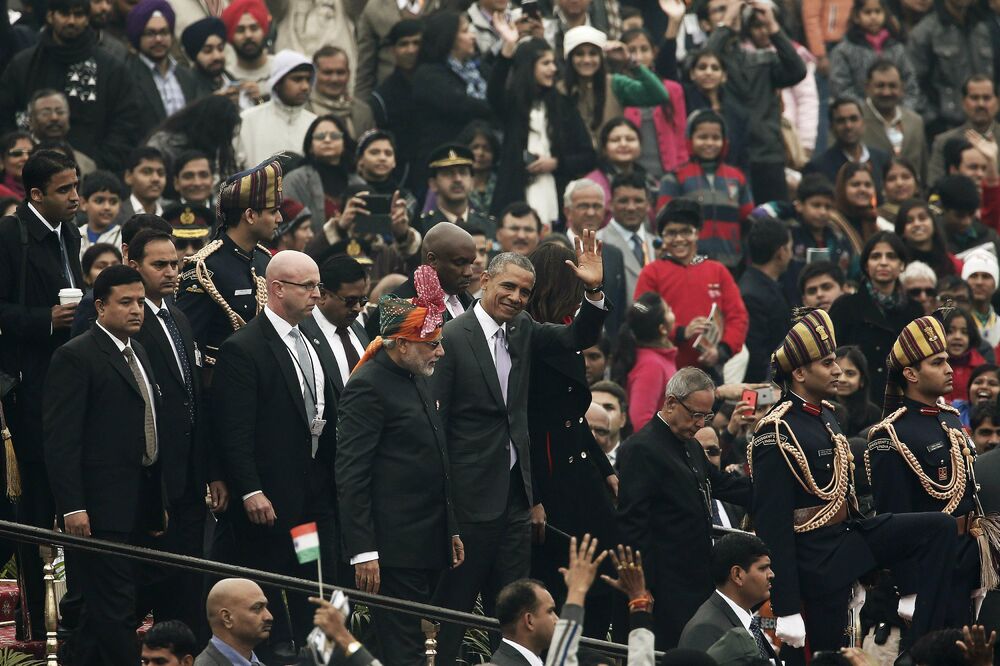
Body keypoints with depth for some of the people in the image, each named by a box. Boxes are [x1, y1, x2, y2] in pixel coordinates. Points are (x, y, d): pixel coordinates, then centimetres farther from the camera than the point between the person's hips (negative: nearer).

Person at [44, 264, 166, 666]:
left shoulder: (137, 354, 17)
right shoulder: (75, 357, -10)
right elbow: (59, 439, -15)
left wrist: (157, 503, 20)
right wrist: (72, 507, -20)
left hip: (134, 509, 9)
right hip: (99, 509, -9)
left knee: (100, 612, 12)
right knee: (116, 608, -10)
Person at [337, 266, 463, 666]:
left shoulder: (419, 379, 16)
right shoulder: (368, 386, -13)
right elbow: (351, 474, -17)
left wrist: (451, 530, 23)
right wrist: (363, 552, -21)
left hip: (429, 543, 9)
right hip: (394, 547, -9)